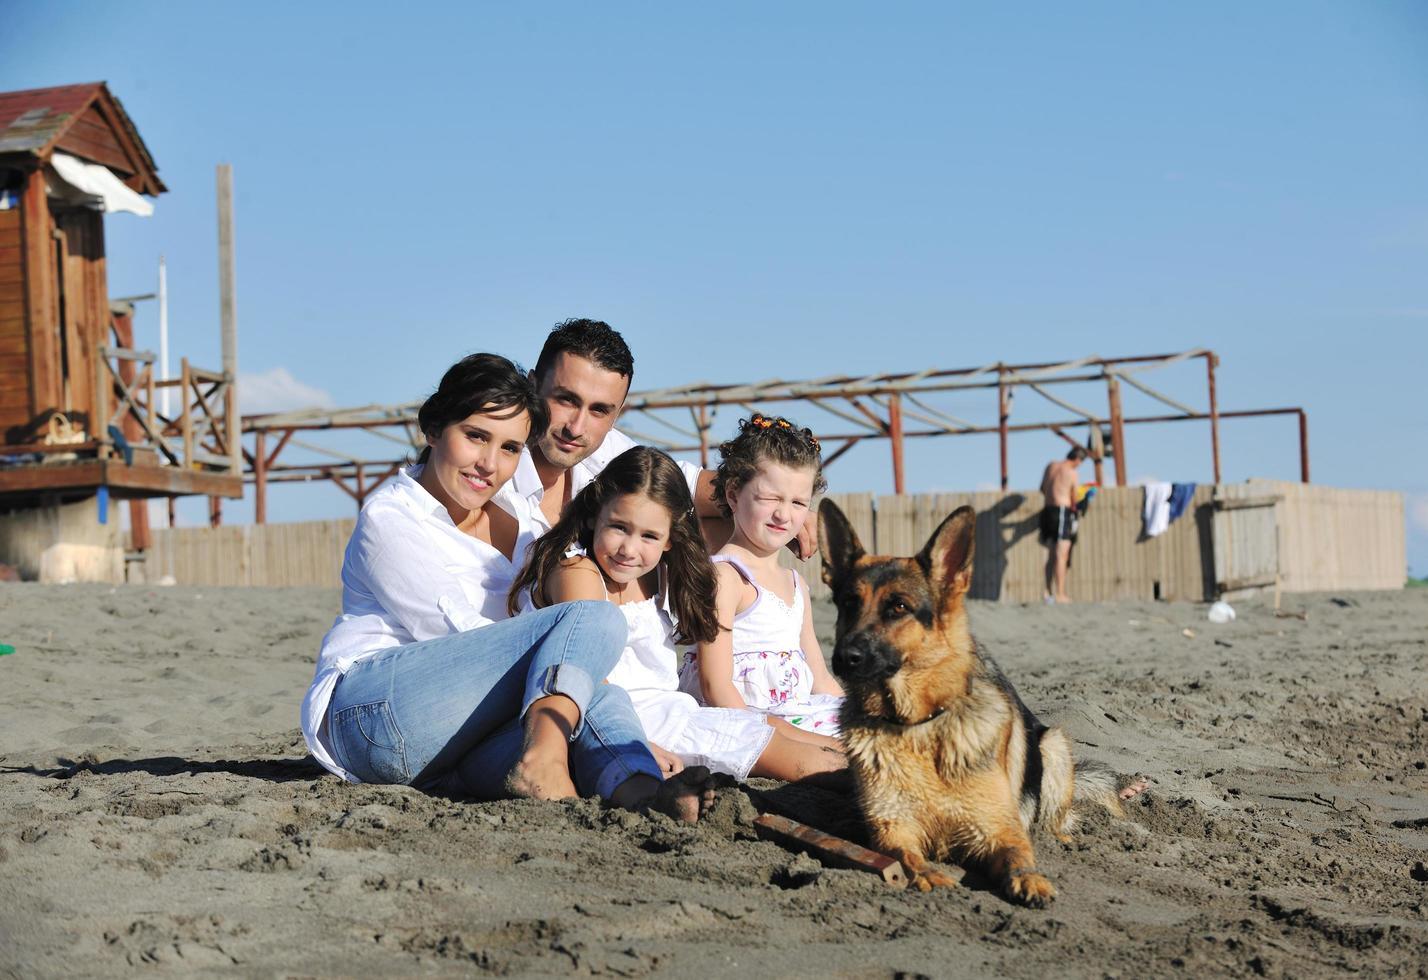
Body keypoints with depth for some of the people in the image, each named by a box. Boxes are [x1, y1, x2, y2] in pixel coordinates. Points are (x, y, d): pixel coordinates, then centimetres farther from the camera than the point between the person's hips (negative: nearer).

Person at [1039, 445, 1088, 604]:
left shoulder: (1051, 465, 10)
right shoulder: (1072, 473, -7)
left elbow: (1042, 489, 19)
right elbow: (1074, 498, 2)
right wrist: (1074, 510, 21)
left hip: (1047, 510, 7)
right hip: (1062, 511, -7)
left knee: (1051, 555, 13)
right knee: (1062, 555, -6)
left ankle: (1049, 593, 11)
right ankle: (1060, 594, -9)